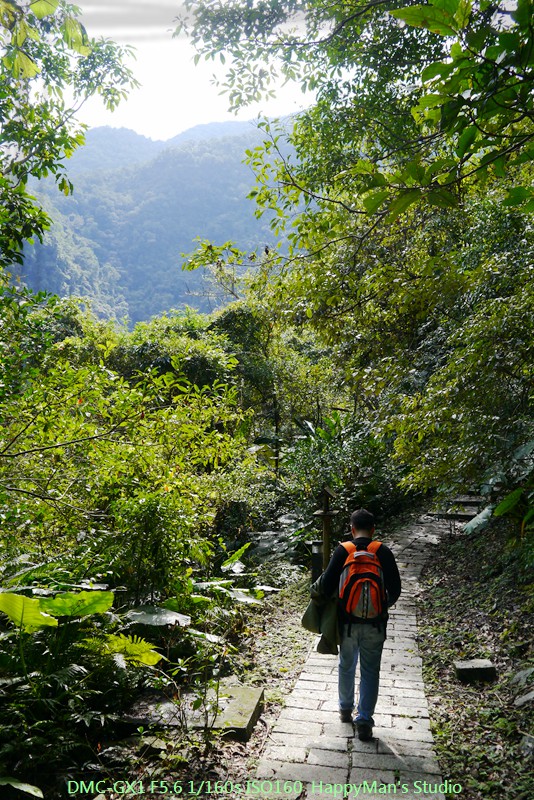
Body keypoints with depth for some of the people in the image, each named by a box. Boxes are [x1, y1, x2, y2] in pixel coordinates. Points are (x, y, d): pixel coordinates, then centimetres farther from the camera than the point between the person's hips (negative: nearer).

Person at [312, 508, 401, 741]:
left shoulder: (342, 551, -7)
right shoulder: (384, 553, -6)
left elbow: (327, 584, -9)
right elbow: (395, 589, -3)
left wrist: (330, 604, 11)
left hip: (347, 621, 1)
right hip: (375, 623, -1)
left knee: (346, 667, 21)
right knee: (370, 672, 10)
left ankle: (346, 709, 38)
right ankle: (364, 720, 8)